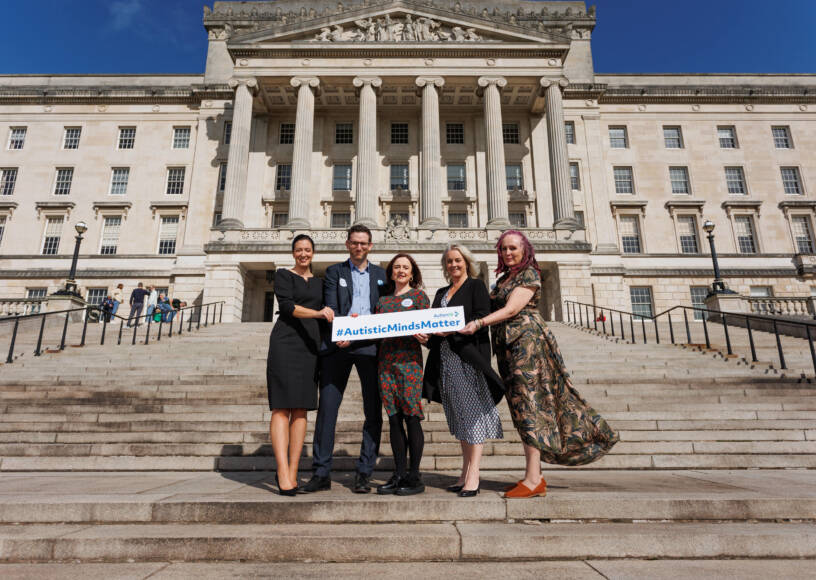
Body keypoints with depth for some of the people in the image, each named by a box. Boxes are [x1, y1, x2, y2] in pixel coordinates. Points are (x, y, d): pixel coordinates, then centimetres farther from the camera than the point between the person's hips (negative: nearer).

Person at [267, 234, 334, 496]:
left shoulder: (319, 282, 21)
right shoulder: (283, 275, 7)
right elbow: (287, 306, -8)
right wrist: (317, 312, -21)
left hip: (309, 346, 5)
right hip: (285, 343, -4)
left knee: (301, 409, 2)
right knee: (282, 407, -9)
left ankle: (292, 472, 6)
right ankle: (283, 474, -12)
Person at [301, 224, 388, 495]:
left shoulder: (381, 274, 16)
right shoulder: (334, 272, 13)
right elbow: (330, 309, 0)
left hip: (370, 345, 1)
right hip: (337, 344, -1)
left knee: (373, 411, 0)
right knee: (327, 407, -3)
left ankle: (364, 473, 11)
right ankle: (321, 473, 7)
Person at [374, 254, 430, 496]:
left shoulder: (419, 295, 8)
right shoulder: (383, 300, 20)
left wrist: (422, 336, -19)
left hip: (409, 359, -4)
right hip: (386, 360, 4)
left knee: (411, 417, -4)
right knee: (394, 418, 6)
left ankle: (414, 477, 6)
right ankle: (399, 475, 15)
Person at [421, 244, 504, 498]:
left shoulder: (476, 286, 2)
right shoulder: (441, 293, 22)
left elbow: (482, 319, -10)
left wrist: (452, 329, -17)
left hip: (468, 357, -6)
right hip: (445, 359, 7)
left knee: (472, 411, -7)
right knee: (459, 417, 9)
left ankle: (473, 475, -5)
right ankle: (465, 473, 15)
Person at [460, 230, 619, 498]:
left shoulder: (529, 274, -4)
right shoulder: (503, 278, 21)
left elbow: (512, 309, -16)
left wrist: (479, 323, -24)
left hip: (527, 341, -8)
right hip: (507, 346, 8)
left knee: (529, 405, -9)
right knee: (524, 407, 7)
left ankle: (533, 480, -6)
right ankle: (535, 477, 13)